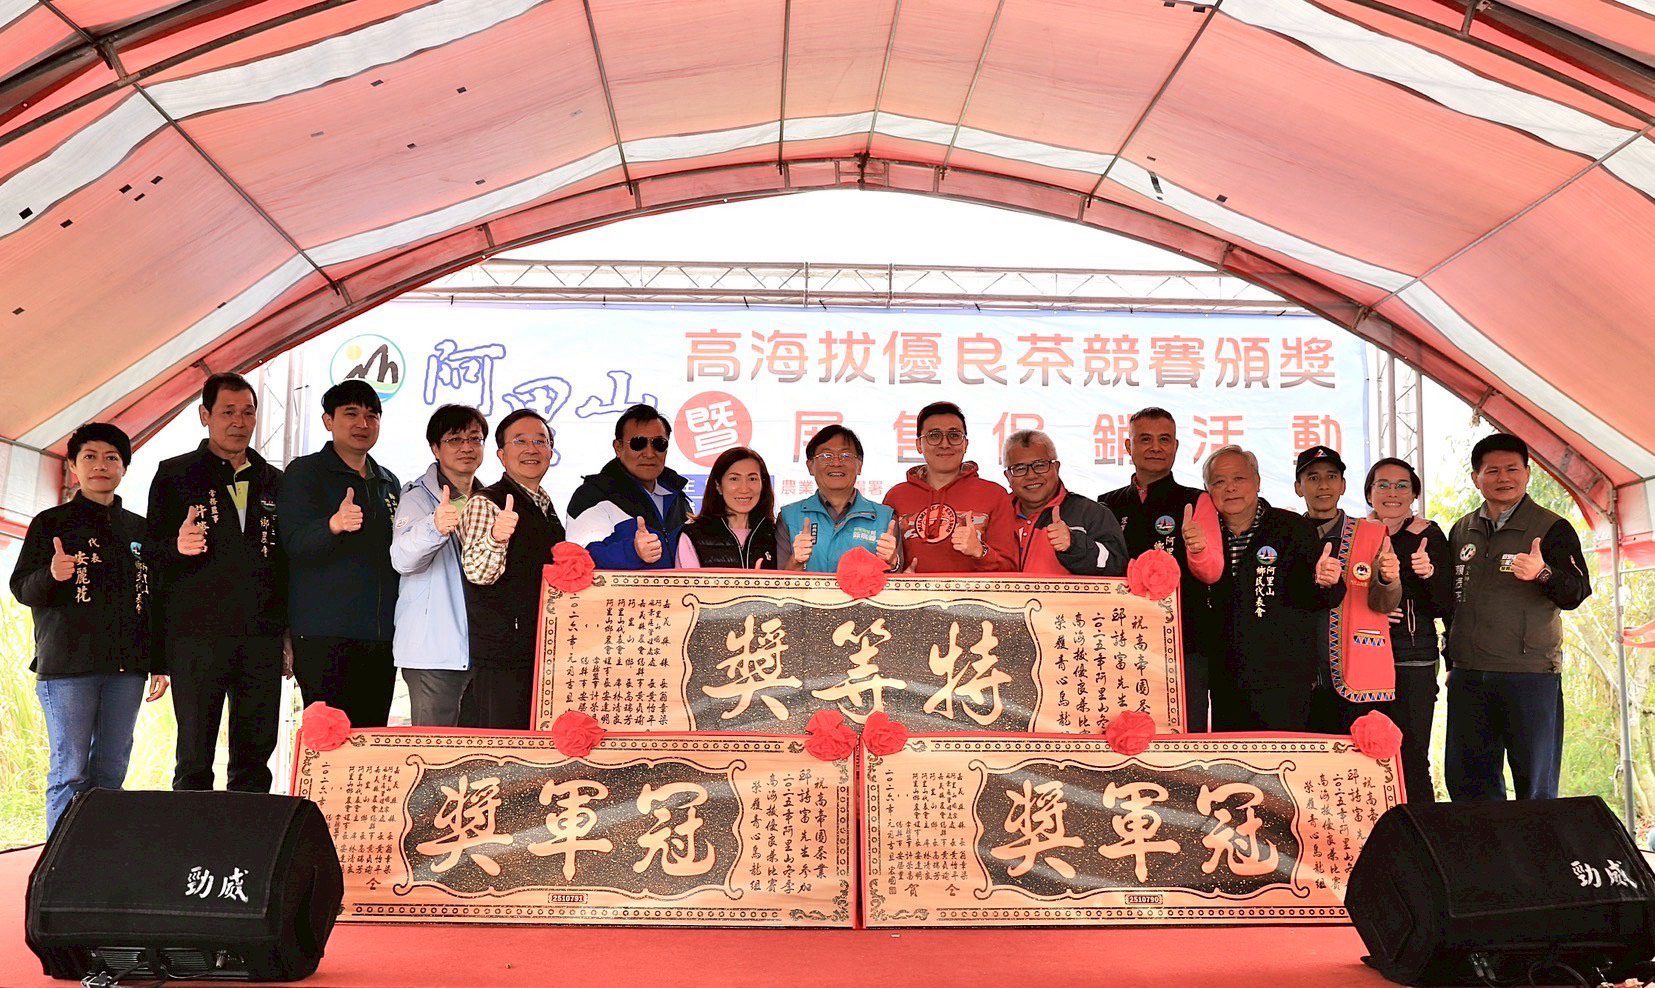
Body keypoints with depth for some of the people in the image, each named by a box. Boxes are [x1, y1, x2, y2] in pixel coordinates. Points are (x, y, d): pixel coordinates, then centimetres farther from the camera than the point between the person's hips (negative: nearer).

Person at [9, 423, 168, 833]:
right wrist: (51, 575, -22)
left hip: (125, 668, 3)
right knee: (70, 773, -6)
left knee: (111, 772, 3)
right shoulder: (51, 523, 6)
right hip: (67, 665, -3)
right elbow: (21, 589, 0)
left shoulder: (138, 530, 15)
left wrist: (158, 665, 13)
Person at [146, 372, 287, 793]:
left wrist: (288, 630, 9)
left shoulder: (274, 481, 17)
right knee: (194, 757, -2)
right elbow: (153, 549, 3)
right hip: (198, 634, -3)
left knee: (256, 755, 4)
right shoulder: (175, 474, 8)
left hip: (262, 637, 3)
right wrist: (177, 546, -21)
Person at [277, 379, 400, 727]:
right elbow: (295, 542, -13)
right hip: (324, 633, -5)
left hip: (381, 634, 5)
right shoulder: (304, 472, 2)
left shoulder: (389, 482, 19)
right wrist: (334, 525, -32)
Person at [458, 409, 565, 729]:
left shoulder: (546, 508, 16)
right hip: (502, 658, -8)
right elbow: (476, 572, -23)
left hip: (546, 654, 8)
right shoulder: (484, 504, -9)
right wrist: (496, 537, -40)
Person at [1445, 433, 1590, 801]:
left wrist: (1543, 574, -31)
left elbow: (1577, 592, -11)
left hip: (1530, 674, -4)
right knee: (1466, 781, 6)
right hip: (1468, 675, 5)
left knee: (1536, 788, -1)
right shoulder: (1461, 532, 15)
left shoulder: (1553, 529, 0)